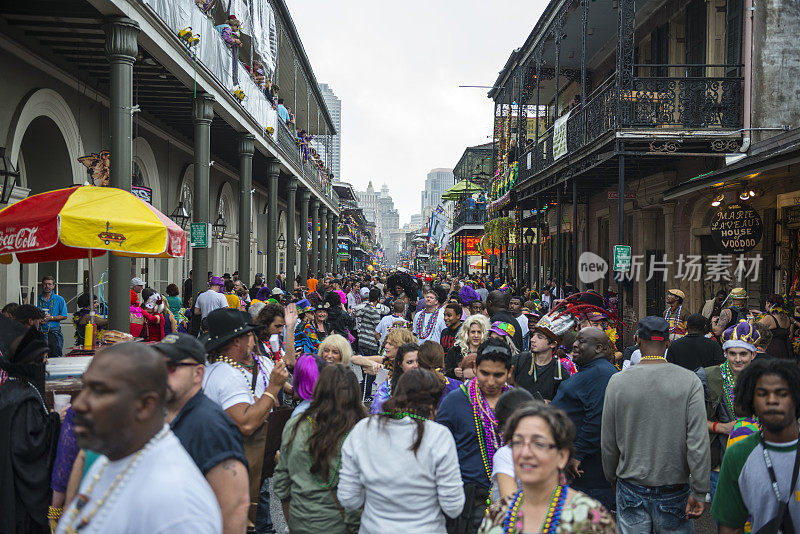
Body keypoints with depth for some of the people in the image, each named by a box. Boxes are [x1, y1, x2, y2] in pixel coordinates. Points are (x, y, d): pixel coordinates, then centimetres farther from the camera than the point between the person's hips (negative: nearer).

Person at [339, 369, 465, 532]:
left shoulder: (360, 431, -10)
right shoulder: (439, 436, -19)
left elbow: (347, 499, -6)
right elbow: (453, 508, -15)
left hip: (374, 528, 2)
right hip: (426, 528, -2)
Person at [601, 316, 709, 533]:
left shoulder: (617, 381, -7)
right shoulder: (689, 381, -10)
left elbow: (608, 442, 0)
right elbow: (698, 443, -13)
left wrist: (613, 479, 15)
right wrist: (699, 492, -6)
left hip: (631, 491, 1)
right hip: (674, 491, -1)